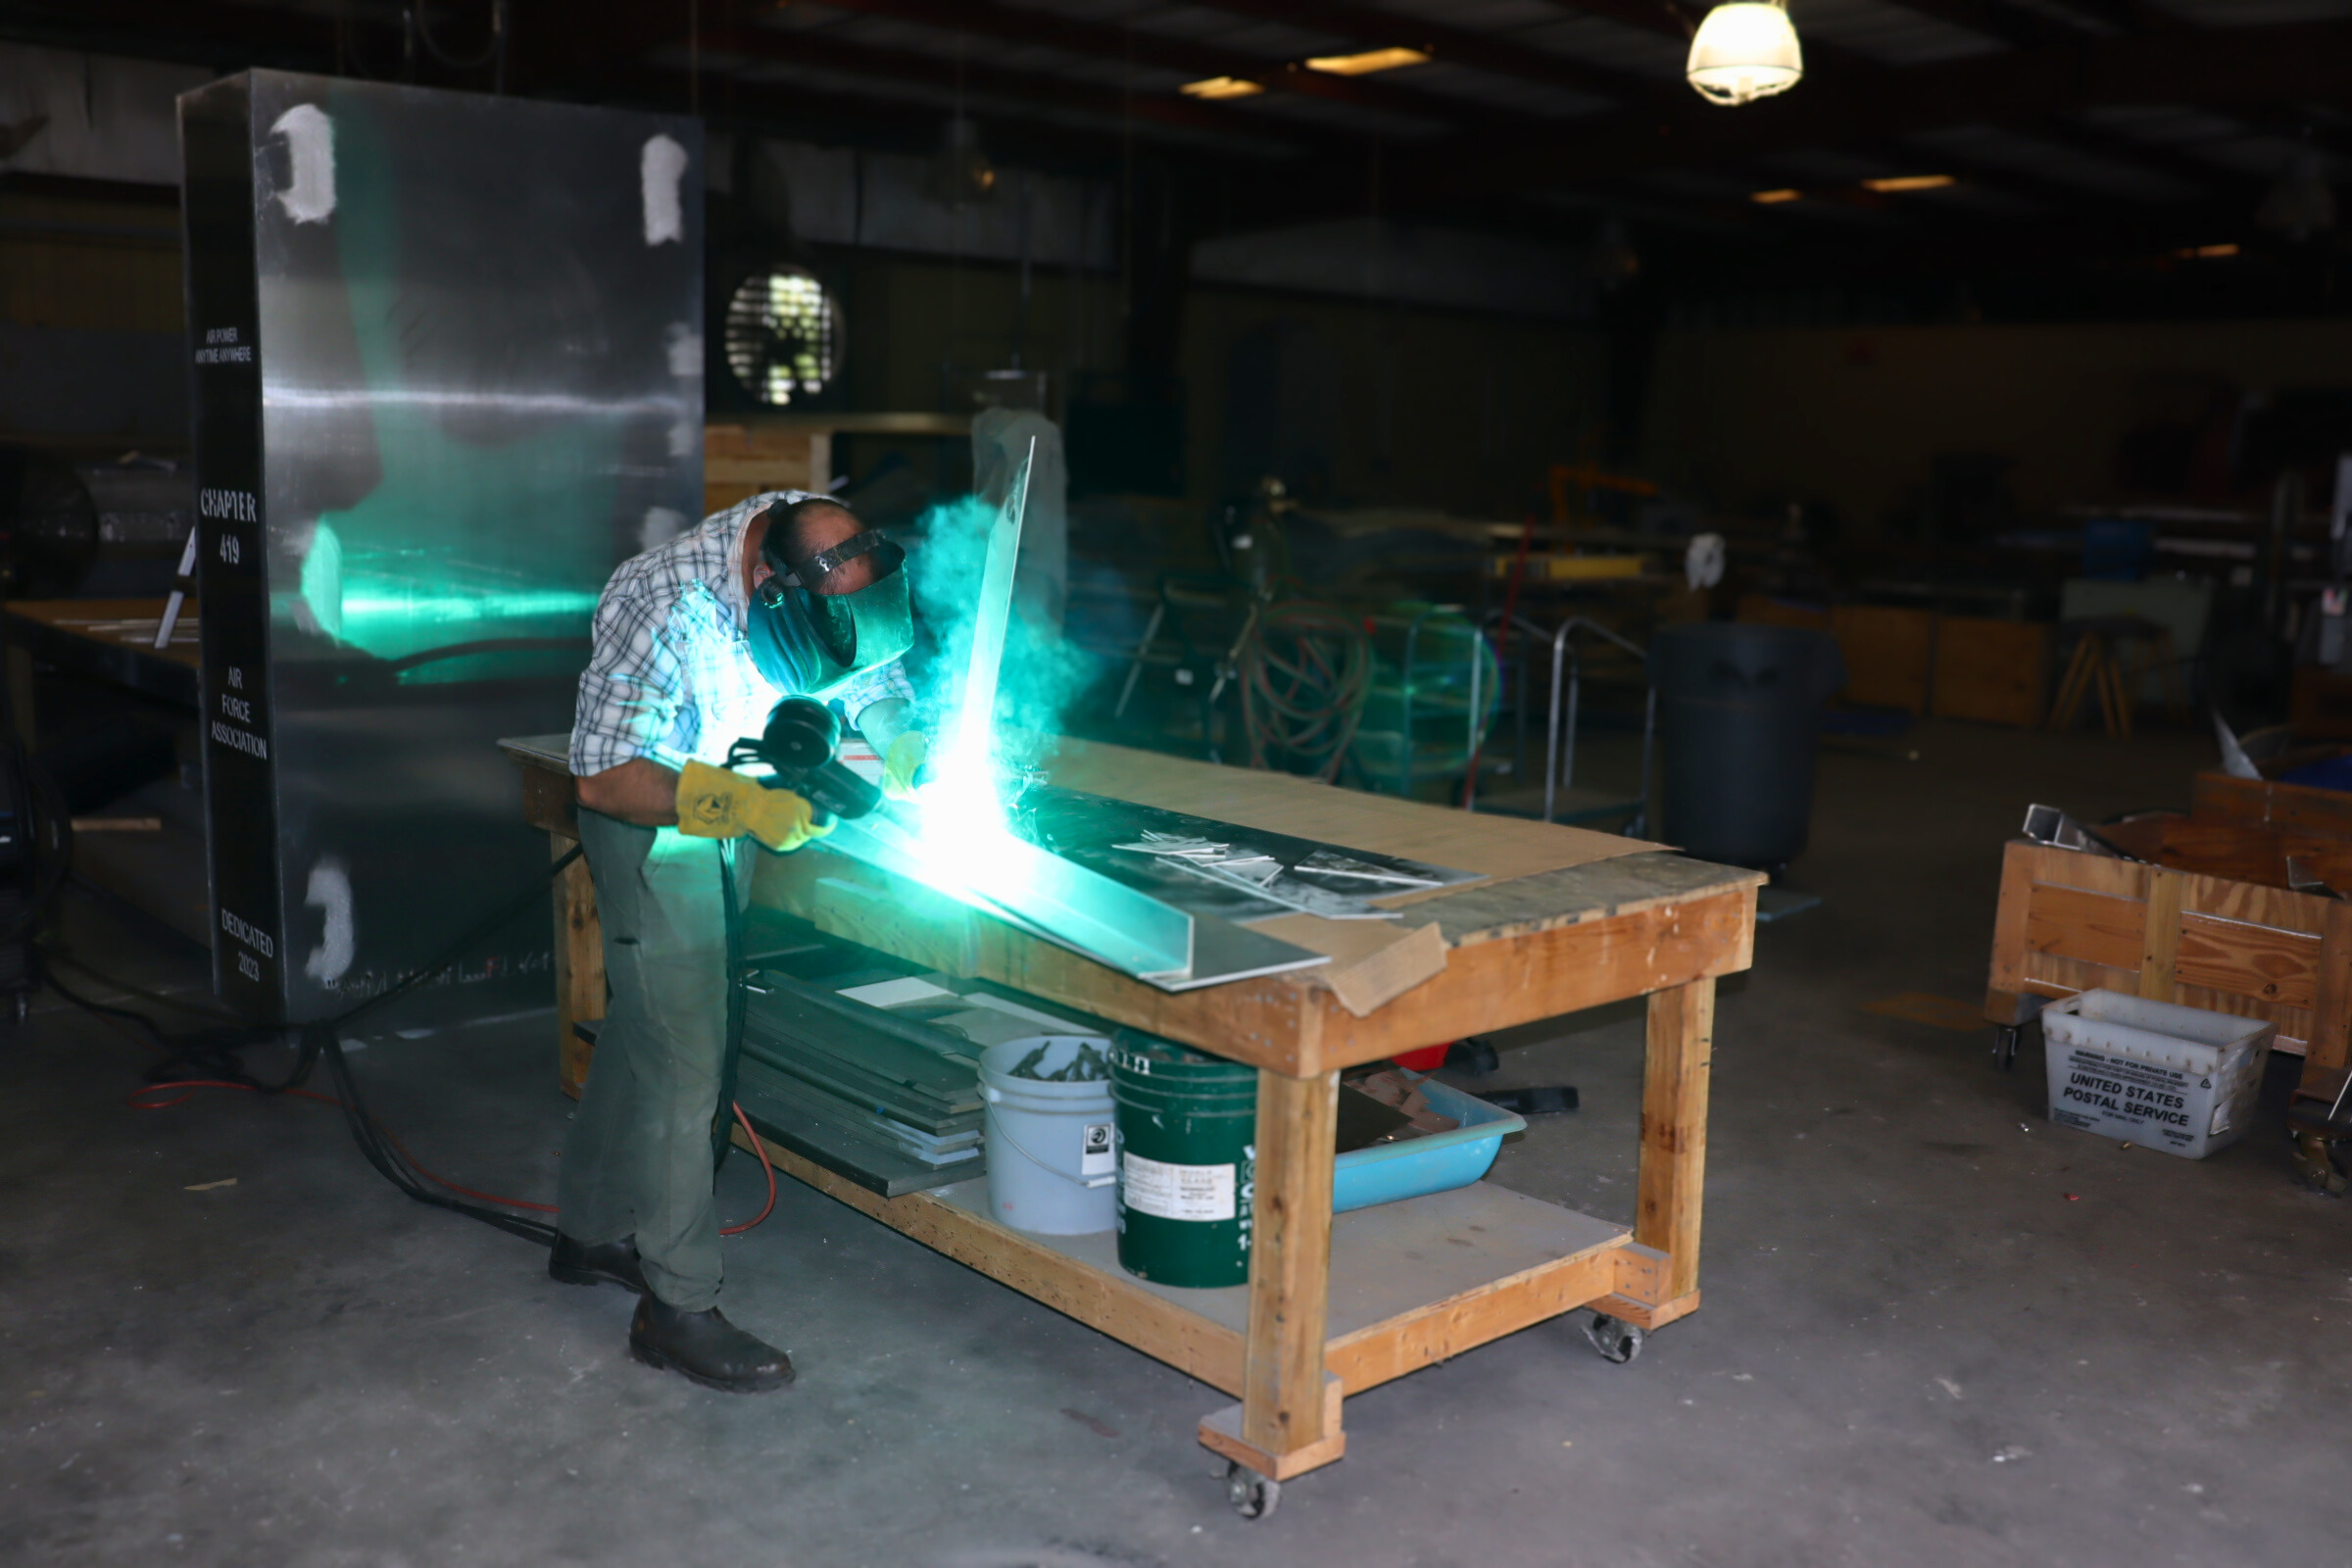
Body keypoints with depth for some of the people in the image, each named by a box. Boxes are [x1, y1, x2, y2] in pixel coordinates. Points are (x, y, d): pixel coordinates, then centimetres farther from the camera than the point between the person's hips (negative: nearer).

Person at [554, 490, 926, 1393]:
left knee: (644, 1026, 17)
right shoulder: (669, 607, -34)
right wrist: (745, 808, -33)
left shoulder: (827, 558, -14)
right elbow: (604, 777, -28)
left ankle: (591, 1234, 32)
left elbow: (867, 667, 4)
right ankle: (677, 1308, -1)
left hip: (733, 809, 7)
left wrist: (899, 737, -15)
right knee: (683, 1053, -10)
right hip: (649, 816, -7)